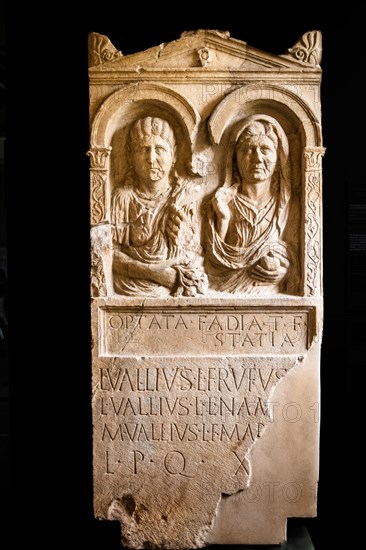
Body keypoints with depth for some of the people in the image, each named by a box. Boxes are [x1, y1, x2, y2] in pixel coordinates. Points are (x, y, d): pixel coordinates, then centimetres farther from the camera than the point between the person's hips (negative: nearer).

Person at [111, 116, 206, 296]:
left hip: (180, 287, 2)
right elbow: (111, 253, -5)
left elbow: (195, 257, 7)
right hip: (134, 284, -1)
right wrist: (154, 272, -14)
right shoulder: (122, 197, 0)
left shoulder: (184, 197, 4)